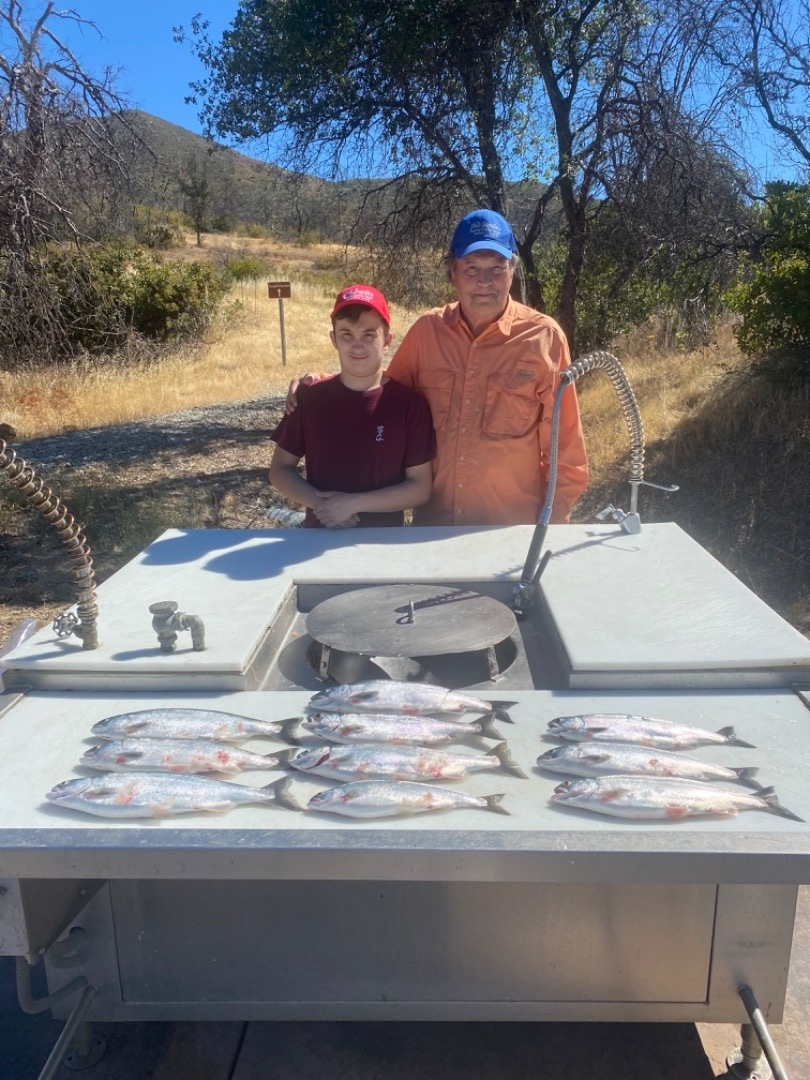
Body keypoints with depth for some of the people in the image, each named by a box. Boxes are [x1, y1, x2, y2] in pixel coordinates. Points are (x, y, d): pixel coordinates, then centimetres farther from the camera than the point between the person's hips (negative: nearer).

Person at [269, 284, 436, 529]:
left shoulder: (409, 403, -6)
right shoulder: (310, 398, -1)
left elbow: (420, 487, -5)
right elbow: (280, 469, 6)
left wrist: (353, 503, -14)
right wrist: (317, 502, -11)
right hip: (319, 535, 0)